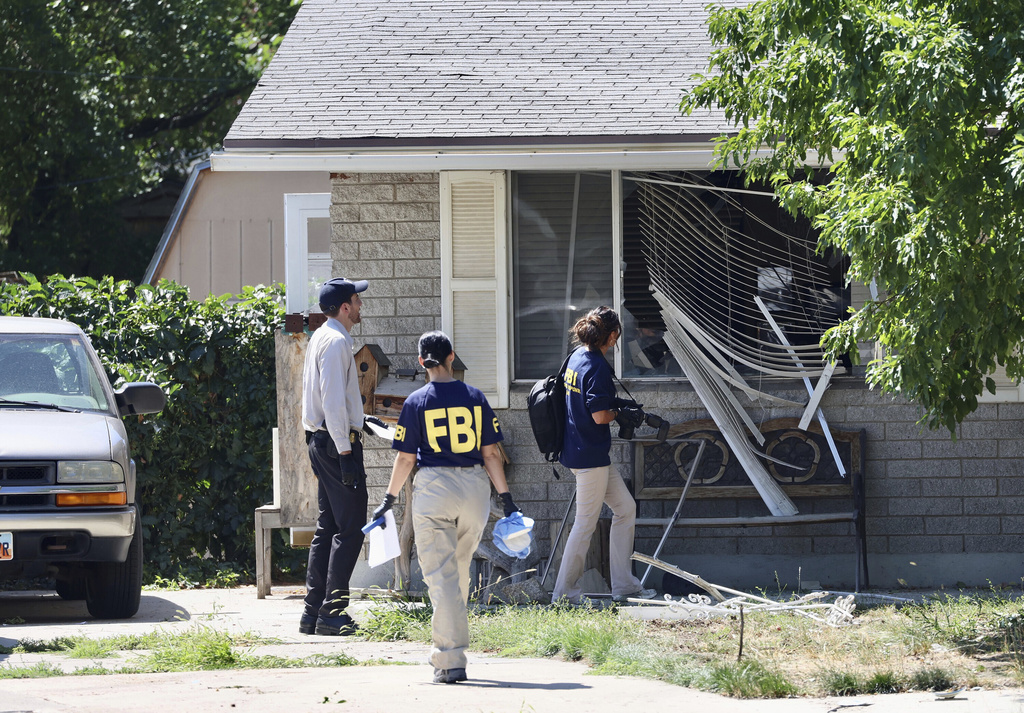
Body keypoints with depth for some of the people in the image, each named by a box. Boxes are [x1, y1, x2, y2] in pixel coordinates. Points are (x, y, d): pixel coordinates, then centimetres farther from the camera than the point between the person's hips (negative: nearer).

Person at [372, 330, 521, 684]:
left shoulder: (417, 402, -3)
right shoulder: (475, 397, 4)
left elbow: (405, 458, -1)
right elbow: (490, 453, 4)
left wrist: (389, 499, 9)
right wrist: (506, 497, 10)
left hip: (434, 486, -3)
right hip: (475, 488, 3)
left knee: (441, 575, -3)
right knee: (460, 572, 18)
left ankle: (450, 660, -11)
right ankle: (446, 650, 27)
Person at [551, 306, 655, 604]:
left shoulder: (576, 358, 10)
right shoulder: (597, 366, -20)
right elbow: (599, 416, -24)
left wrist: (617, 403, 14)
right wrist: (620, 414, -5)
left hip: (578, 452, 10)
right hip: (590, 454, -10)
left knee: (625, 507, 16)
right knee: (586, 523, -1)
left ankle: (623, 585, 18)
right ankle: (565, 591, 7)